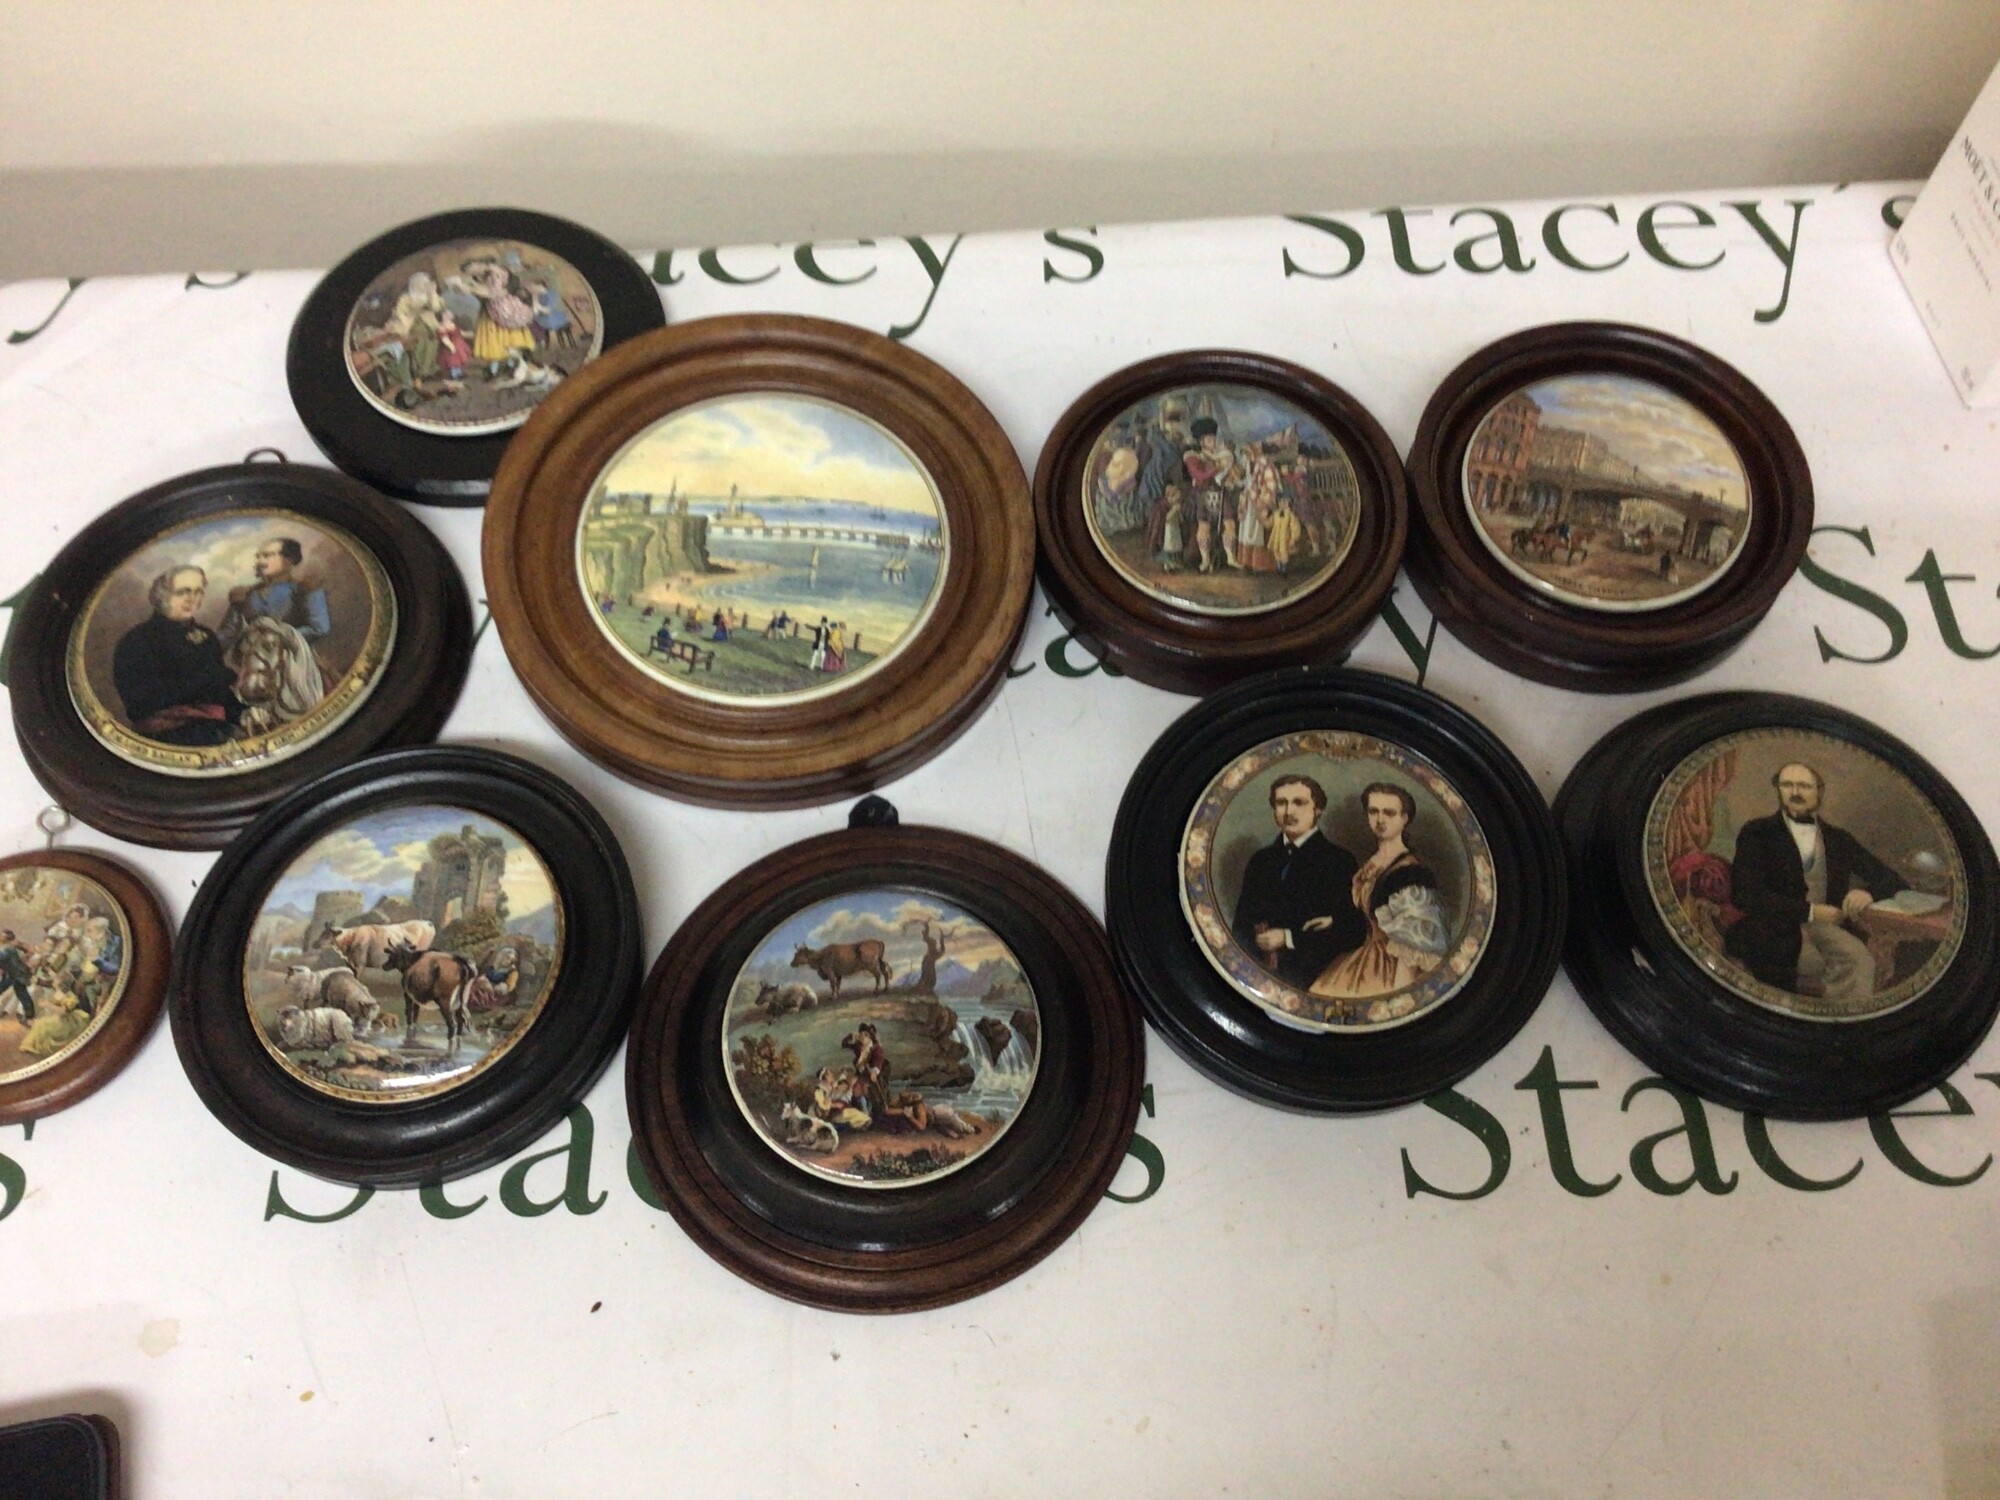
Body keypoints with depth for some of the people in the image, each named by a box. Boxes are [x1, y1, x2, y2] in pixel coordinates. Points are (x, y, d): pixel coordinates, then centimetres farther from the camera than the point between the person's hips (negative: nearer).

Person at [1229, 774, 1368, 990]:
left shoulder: (1339, 861, 3)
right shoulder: (1260, 860, 19)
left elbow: (1353, 932, -3)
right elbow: (1242, 922, 15)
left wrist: (1289, 938, -8)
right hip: (1257, 966, 5)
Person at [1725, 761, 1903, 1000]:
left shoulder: (1839, 839, 22)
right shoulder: (1757, 833, 9)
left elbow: (1890, 878, 23)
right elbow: (1745, 894, -3)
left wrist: (1868, 892, -2)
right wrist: (1810, 911, -10)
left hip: (1824, 924, 3)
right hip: (1775, 929, -3)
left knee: (1858, 958, -32)